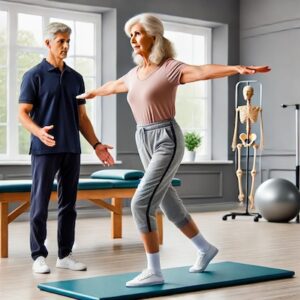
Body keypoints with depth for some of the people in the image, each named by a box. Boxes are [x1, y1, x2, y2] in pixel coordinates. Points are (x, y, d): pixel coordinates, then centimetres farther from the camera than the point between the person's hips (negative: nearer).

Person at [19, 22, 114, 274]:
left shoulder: (76, 78, 14)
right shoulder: (34, 75, -2)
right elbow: (23, 113, -6)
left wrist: (96, 145, 7)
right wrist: (39, 132, -25)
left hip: (71, 150, 5)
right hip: (44, 150, -5)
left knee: (68, 204, 8)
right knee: (40, 205, 0)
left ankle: (65, 254, 16)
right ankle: (39, 256, 10)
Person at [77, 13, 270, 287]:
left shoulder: (171, 68, -11)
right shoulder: (134, 73, 11)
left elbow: (203, 71, -28)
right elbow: (113, 85, 32)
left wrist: (237, 68, -44)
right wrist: (91, 93, 50)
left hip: (166, 140, -8)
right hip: (144, 140, 8)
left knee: (142, 203, -16)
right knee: (168, 203, 15)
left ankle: (154, 272, -6)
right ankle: (205, 249, 36)